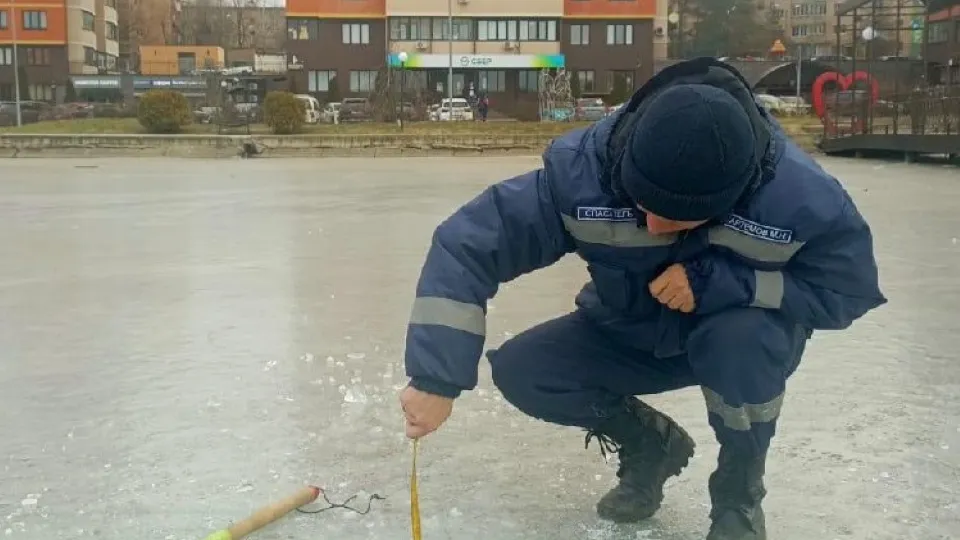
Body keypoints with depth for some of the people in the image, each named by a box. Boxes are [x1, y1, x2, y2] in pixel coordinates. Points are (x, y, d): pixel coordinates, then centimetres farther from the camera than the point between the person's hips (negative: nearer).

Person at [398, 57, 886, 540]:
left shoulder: (801, 193, -34)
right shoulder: (582, 169, -32)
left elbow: (848, 288, -20)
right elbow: (467, 244, -31)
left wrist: (719, 281, -36)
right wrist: (436, 378, -40)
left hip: (744, 339, -2)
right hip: (627, 337, 3)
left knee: (744, 333, -37)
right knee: (518, 371, -16)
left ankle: (739, 497, -6)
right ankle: (650, 443, 12)